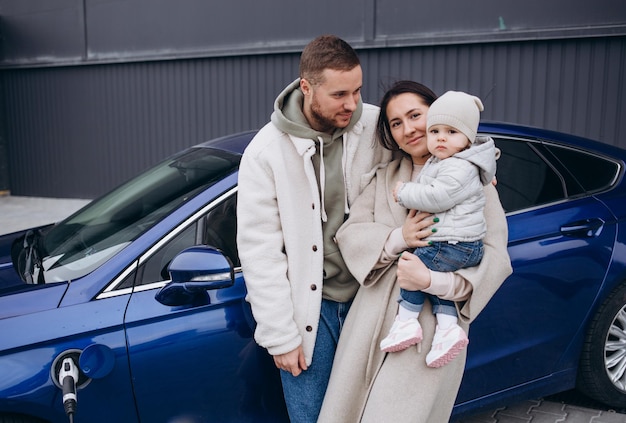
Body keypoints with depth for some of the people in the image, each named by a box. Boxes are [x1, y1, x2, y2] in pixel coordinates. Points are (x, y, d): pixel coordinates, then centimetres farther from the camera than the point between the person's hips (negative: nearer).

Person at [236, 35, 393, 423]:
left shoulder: (377, 128, -7)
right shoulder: (266, 152, -13)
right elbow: (259, 250, -12)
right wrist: (280, 336, -10)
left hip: (368, 297, 3)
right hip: (308, 307, -2)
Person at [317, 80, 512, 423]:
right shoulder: (385, 178, 12)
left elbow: (496, 258, -9)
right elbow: (348, 233, 1)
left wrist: (432, 281, -23)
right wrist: (397, 238, -17)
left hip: (433, 327, -4)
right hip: (372, 320, 4)